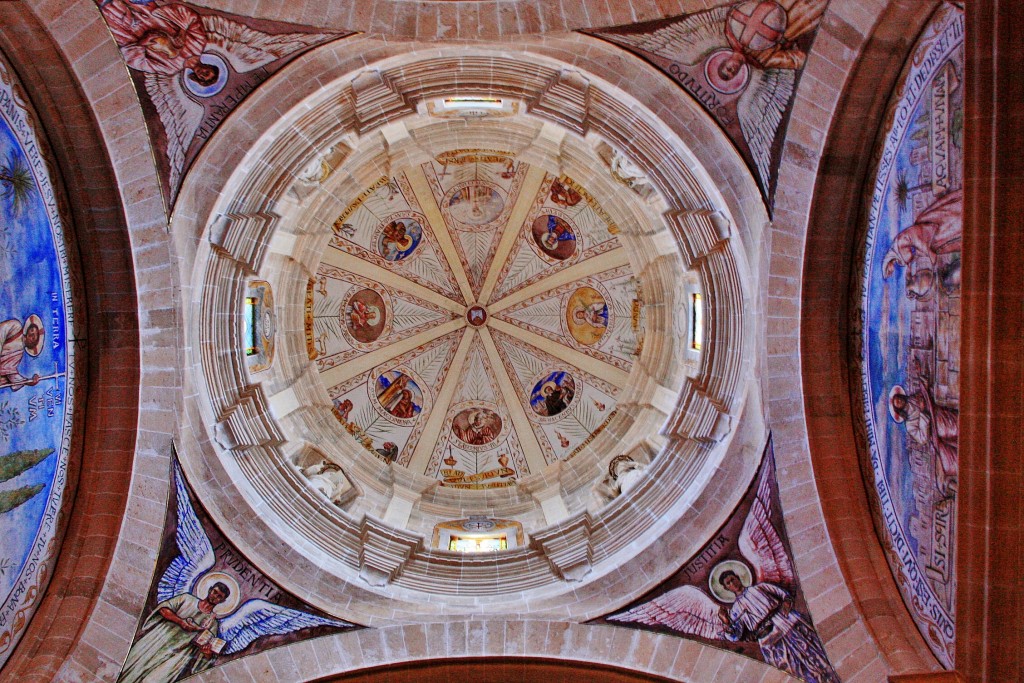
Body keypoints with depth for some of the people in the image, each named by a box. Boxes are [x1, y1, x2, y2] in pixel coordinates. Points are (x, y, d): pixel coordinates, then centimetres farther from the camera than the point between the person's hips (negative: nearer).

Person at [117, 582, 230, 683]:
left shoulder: (213, 622, 8)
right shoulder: (187, 598, 11)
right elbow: (163, 609, 1)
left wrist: (208, 652, -20)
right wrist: (181, 622, -10)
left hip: (177, 654, -1)